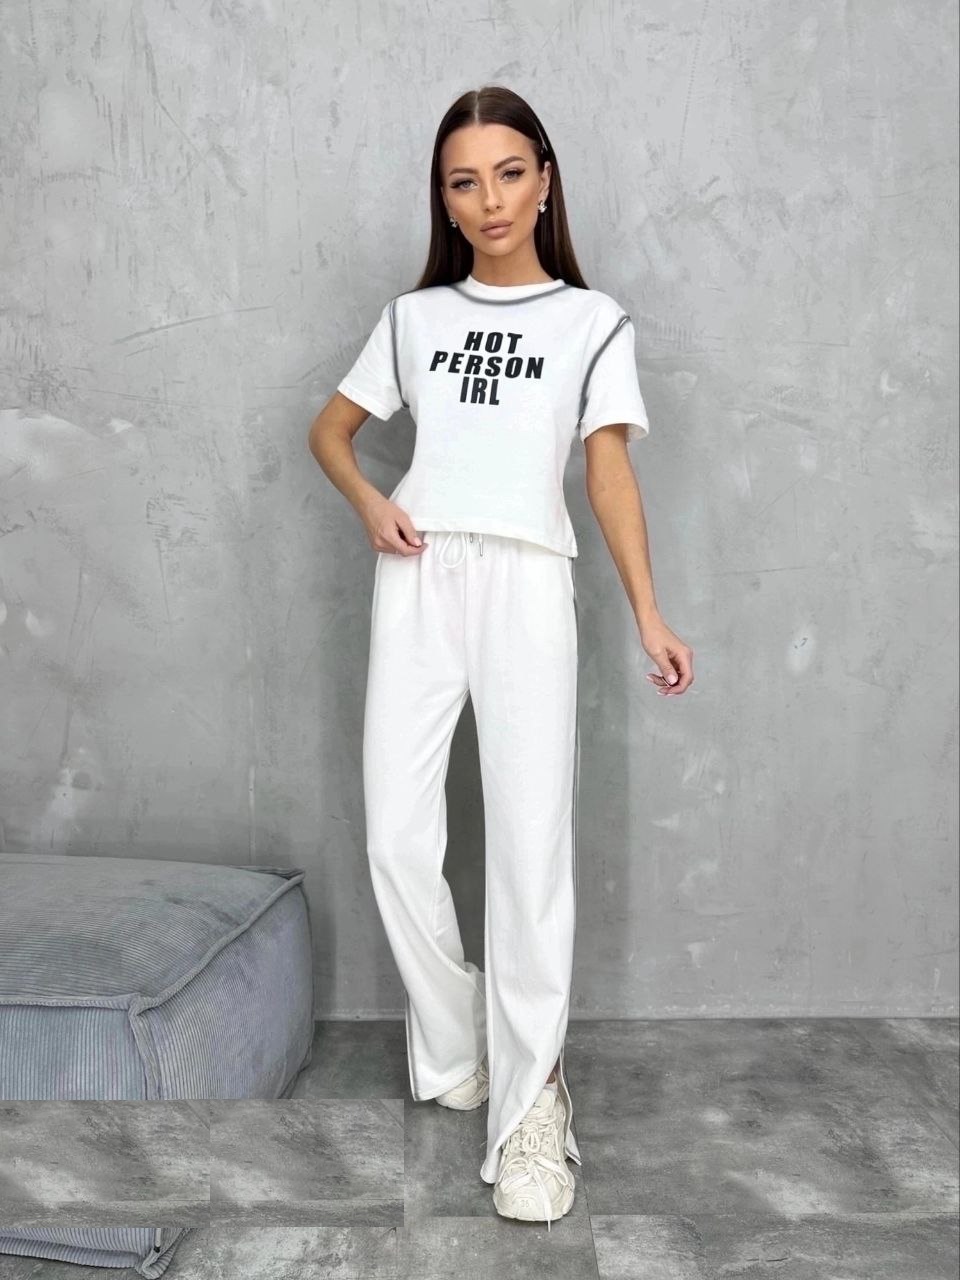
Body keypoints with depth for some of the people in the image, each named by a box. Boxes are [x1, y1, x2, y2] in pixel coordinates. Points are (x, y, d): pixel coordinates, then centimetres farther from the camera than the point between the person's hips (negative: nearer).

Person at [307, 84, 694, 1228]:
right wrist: (370, 504, 0)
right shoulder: (414, 315, 17)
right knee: (397, 840, -3)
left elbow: (610, 470, 2)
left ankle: (527, 1106, 1)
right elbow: (330, 428, 22)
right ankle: (455, 1051, 19)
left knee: (531, 843, -8)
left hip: (525, 583, -2)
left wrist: (648, 613, -8)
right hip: (417, 580, 3)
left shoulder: (591, 320, 10)